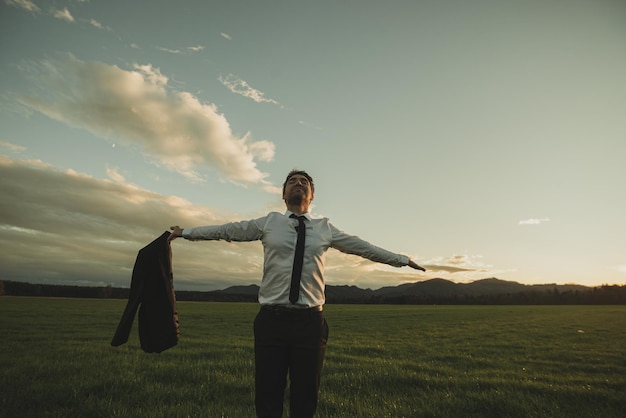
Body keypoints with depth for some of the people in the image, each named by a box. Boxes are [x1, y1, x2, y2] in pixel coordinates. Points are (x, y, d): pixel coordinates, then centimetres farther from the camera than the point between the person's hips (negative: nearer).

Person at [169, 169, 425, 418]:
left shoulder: (325, 228, 9)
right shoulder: (269, 223, 6)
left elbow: (361, 246, 15)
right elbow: (226, 230, 12)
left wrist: (402, 260, 19)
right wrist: (185, 232, 16)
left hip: (310, 321, 1)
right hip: (271, 319, -1)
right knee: (267, 397, 8)